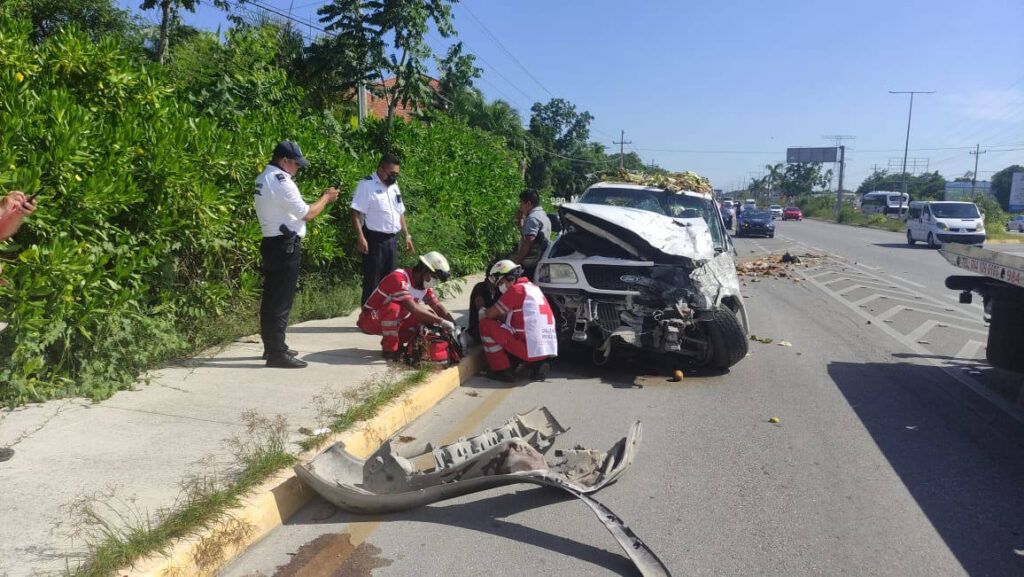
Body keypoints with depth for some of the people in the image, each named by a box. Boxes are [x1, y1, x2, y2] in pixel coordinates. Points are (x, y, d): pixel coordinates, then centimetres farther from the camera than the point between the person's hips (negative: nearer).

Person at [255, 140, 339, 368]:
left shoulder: (263, 179, 12)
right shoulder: (281, 181, -17)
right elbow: (307, 214, -16)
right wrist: (326, 198, -1)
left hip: (272, 243, 10)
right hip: (285, 246, -10)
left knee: (271, 298, 14)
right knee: (282, 300, -6)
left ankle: (271, 347, 24)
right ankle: (277, 353, -3)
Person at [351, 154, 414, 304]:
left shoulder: (394, 186, 14)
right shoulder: (367, 185, -10)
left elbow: (400, 213, 21)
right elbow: (356, 213, -16)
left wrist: (407, 235, 16)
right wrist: (361, 238, -24)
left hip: (391, 240, 8)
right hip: (374, 240, -8)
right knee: (372, 280, -3)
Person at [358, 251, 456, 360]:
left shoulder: (425, 285, -2)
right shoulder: (399, 278, -28)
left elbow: (439, 308, -1)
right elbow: (413, 309, -36)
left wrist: (454, 327, -12)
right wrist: (441, 321, -35)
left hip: (394, 321, 8)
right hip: (370, 319, -8)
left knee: (427, 316, -7)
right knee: (394, 308, -38)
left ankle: (397, 343, 5)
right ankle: (389, 349, -20)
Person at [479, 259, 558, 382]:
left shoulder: (516, 289, -7)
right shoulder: (532, 287, 18)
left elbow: (490, 314, 0)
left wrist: (482, 313, 19)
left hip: (531, 349, -8)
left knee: (486, 325, -3)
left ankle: (502, 371, 1)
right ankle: (539, 364, 13)